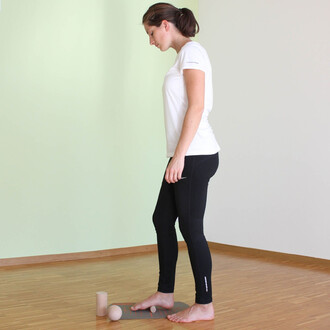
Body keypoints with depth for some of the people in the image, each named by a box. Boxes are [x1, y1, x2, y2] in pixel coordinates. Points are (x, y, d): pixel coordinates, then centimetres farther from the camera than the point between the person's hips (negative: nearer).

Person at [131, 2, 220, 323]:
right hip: (184, 156, 10)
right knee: (162, 220, 13)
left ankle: (204, 305, 11)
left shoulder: (192, 51, -8)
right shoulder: (183, 56, 20)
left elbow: (197, 106, -18)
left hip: (195, 156, -10)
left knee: (190, 227, -2)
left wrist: (179, 155, -21)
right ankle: (165, 293, 25)